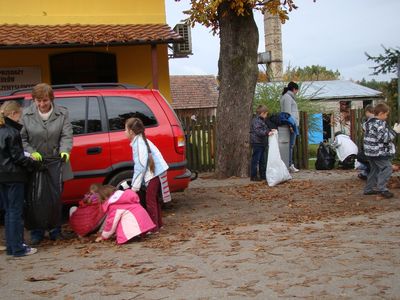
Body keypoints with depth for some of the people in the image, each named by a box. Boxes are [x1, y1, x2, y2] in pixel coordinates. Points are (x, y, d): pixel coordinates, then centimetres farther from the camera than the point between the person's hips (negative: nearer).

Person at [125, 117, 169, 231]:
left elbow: (141, 166, -21)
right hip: (155, 172, 10)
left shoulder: (139, 143, -17)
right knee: (153, 199, 18)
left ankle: (154, 227, 2)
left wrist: (135, 186, -18)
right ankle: (158, 224, 28)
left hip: (154, 173, -10)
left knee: (150, 200, -4)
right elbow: (138, 165, 15)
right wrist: (135, 183, 14)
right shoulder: (139, 141, 14)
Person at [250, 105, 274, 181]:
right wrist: (267, 133, -31)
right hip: (256, 143, -11)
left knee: (262, 161, 16)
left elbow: (265, 129, 30)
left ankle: (263, 175, 24)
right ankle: (253, 176, -1)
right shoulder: (256, 121, -16)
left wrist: (270, 130, 15)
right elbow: (258, 131, -26)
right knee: (255, 160, -5)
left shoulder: (262, 120, 18)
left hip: (262, 143, 11)